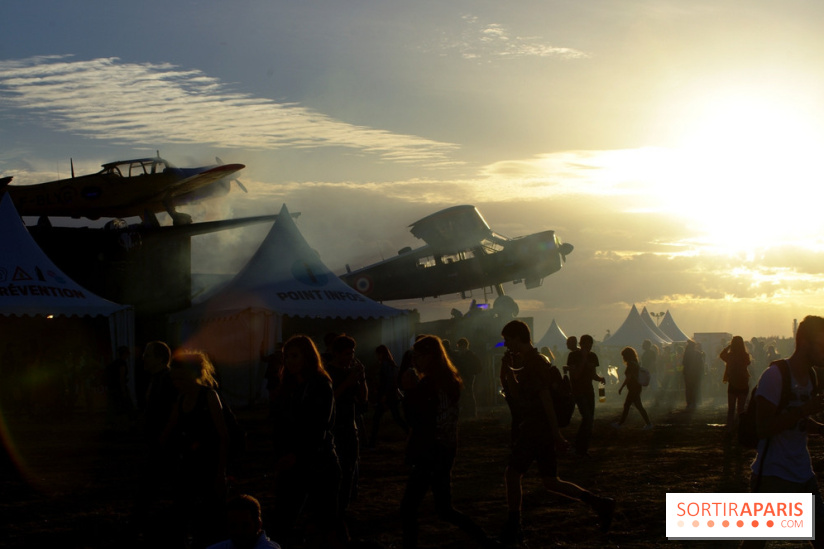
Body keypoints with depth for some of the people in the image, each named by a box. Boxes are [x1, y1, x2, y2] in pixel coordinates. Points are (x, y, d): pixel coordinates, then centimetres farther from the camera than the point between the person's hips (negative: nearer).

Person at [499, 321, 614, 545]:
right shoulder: (529, 361, 16)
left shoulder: (533, 363, -15)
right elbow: (516, 394, 22)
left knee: (512, 475, -2)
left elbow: (546, 400, -20)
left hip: (536, 431, -10)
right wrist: (508, 369, 11)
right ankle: (600, 504, 10)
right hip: (533, 429, 10)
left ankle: (512, 529, 6)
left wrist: (557, 435, -22)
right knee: (550, 481, 11)